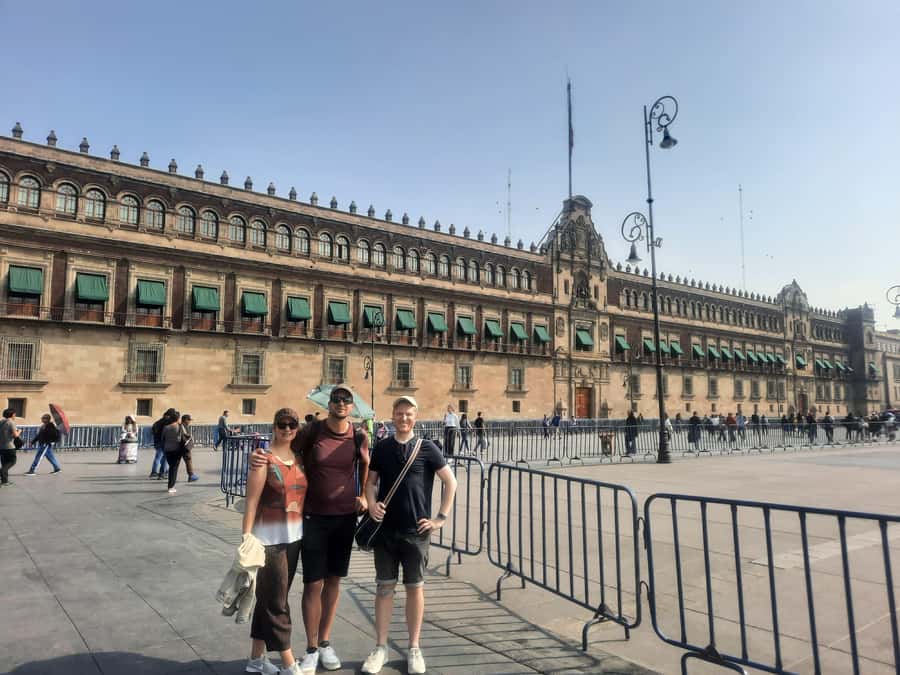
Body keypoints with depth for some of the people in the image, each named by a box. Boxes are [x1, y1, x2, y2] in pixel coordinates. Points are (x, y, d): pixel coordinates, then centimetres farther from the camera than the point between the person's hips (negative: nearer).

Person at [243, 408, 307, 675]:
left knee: (268, 599, 17)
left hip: (293, 536, 7)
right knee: (276, 602, 2)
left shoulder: (299, 460, 9)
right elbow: (251, 501, -14)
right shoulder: (264, 460, -11)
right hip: (269, 538, -7)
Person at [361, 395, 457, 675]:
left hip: (416, 530, -2)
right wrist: (372, 504, -8)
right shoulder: (382, 447, 3)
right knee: (384, 587, 9)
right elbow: (371, 481, 11)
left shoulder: (426, 448, -5)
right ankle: (381, 647, 23)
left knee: (415, 587, 9)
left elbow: (450, 482, -2)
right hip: (385, 528, 2)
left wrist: (441, 517, -5)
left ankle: (414, 649, 23)